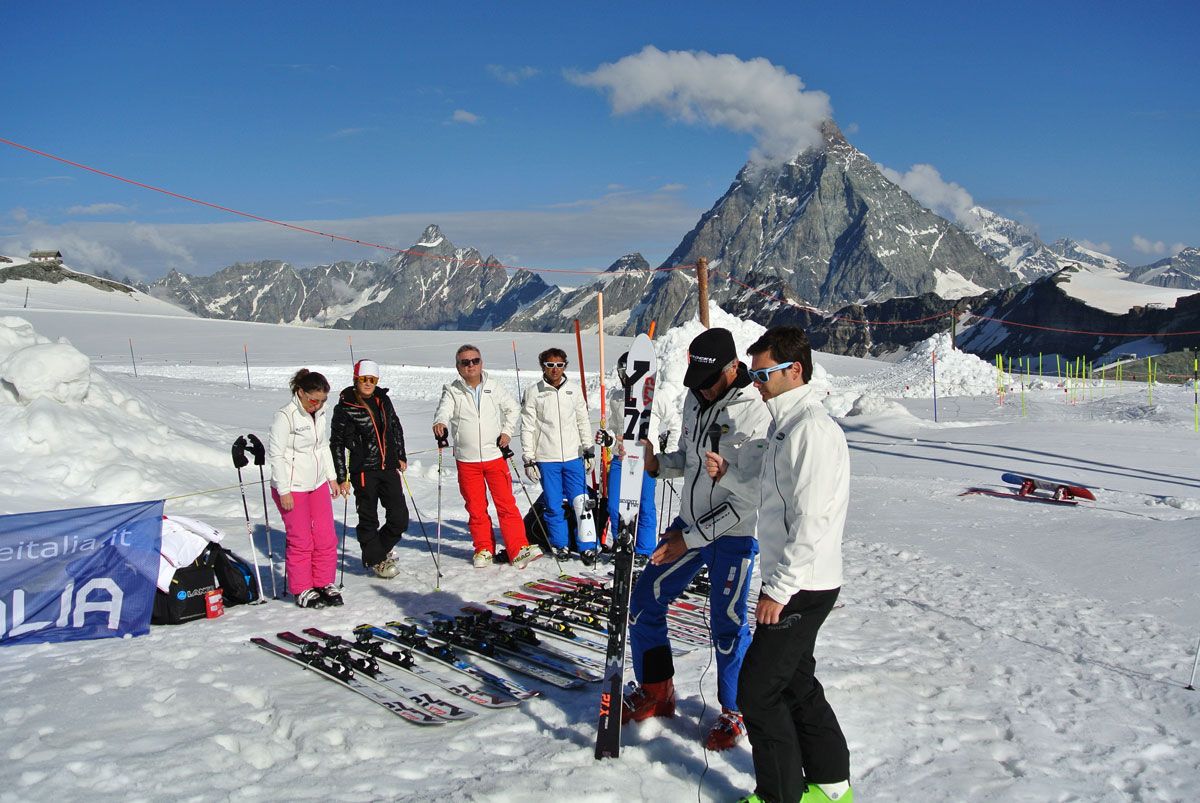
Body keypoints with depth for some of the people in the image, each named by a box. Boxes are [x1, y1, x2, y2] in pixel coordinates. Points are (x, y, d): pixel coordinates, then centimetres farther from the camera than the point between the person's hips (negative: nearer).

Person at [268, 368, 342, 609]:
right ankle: (302, 590, 14)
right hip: (292, 489, -7)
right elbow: (276, 455, -15)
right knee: (301, 541, 0)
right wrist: (284, 491, -15)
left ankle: (325, 584, 21)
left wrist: (331, 477, 16)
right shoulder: (285, 417, -16)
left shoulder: (320, 414, 6)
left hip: (318, 484, 7)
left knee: (326, 538, 7)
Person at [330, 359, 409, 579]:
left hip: (389, 468, 5)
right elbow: (336, 444, -5)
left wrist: (401, 456, 20)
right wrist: (342, 477, -7)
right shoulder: (344, 408, -8)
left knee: (400, 519, 5)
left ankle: (380, 549, 30)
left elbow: (396, 427, 20)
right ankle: (375, 560, 25)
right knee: (368, 520, 6)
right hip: (364, 470, -5)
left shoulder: (383, 399, 6)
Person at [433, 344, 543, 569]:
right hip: (466, 460, 0)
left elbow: (512, 407, 19)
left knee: (506, 504, -3)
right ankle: (484, 549, 20)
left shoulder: (494, 388, 5)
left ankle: (518, 549, -1)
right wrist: (440, 423, -40)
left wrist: (507, 431, 6)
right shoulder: (452, 392, 0)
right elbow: (444, 410, -18)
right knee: (476, 508, 6)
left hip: (495, 456, 1)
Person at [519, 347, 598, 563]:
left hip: (573, 456, 2)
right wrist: (528, 459, -3)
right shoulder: (533, 392, 0)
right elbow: (527, 427, 0)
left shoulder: (574, 390, 7)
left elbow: (583, 421, 15)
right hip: (546, 459, -1)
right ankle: (560, 545, 19)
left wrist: (589, 448, 11)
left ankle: (587, 546, 5)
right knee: (553, 505, 5)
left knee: (581, 502, -2)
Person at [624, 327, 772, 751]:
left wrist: (691, 538, -19)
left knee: (727, 624, -2)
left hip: (733, 536, -7)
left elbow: (748, 499, -21)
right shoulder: (695, 401, 3)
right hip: (689, 525, 8)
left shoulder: (755, 416, -21)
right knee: (644, 603, 9)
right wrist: (656, 462, -6)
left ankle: (735, 712, 21)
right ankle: (656, 692, 28)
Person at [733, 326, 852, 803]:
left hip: (802, 587, -10)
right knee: (795, 683, 18)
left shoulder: (813, 429, -20)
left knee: (757, 688, -3)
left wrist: (779, 589, -21)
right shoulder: (785, 422, 12)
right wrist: (728, 473, 4)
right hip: (786, 579, 10)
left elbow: (812, 520, -24)